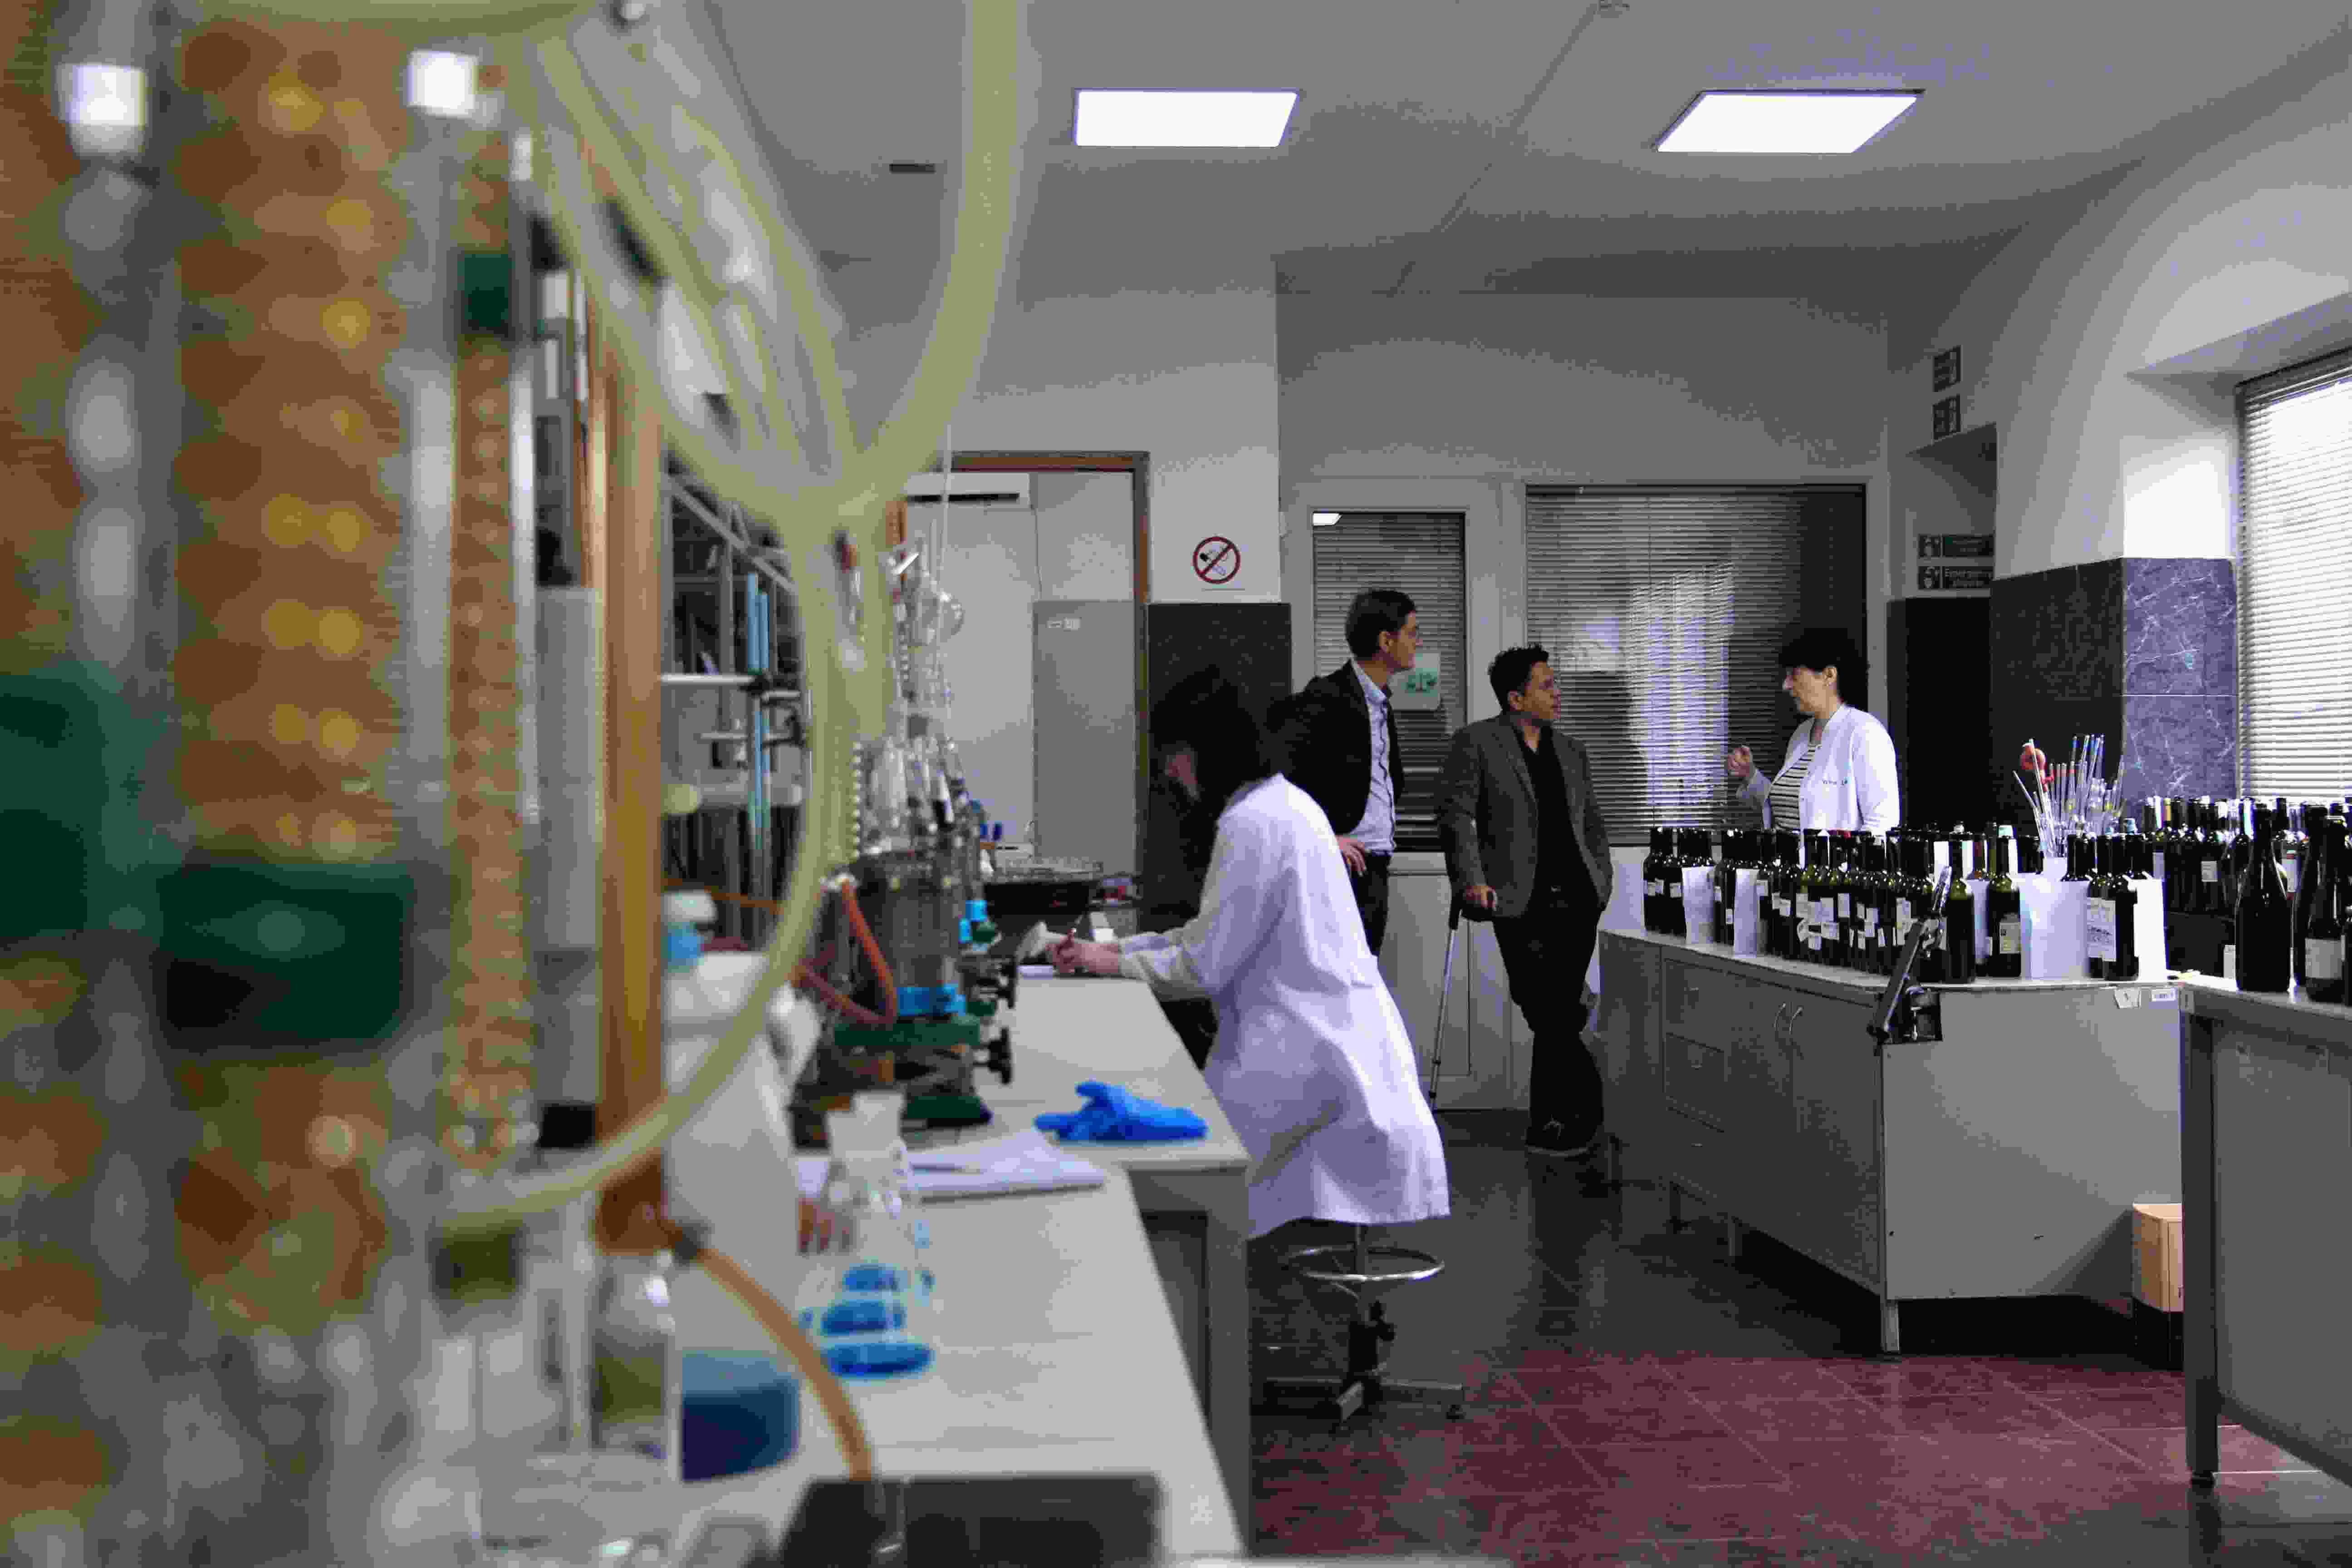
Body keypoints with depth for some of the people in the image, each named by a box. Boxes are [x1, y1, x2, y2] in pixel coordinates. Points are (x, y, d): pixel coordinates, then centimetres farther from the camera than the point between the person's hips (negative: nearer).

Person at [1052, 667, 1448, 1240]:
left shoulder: (1252, 824, -15)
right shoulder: (1287, 802, 16)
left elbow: (1205, 968, -13)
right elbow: (1217, 934, 21)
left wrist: (1113, 964, 0)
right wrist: (1114, 947, 16)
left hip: (1312, 1058, -10)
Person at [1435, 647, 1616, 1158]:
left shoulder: (1570, 751, 18)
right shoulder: (1476, 742, 1)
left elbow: (1592, 822, 26)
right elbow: (1456, 813, -6)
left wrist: (1602, 882, 13)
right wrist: (1472, 882, -17)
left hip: (1578, 902, 5)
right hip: (1522, 903, -5)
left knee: (1557, 1017, 4)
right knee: (1552, 1018, -10)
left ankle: (1549, 1124, 13)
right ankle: (1585, 1112, 6)